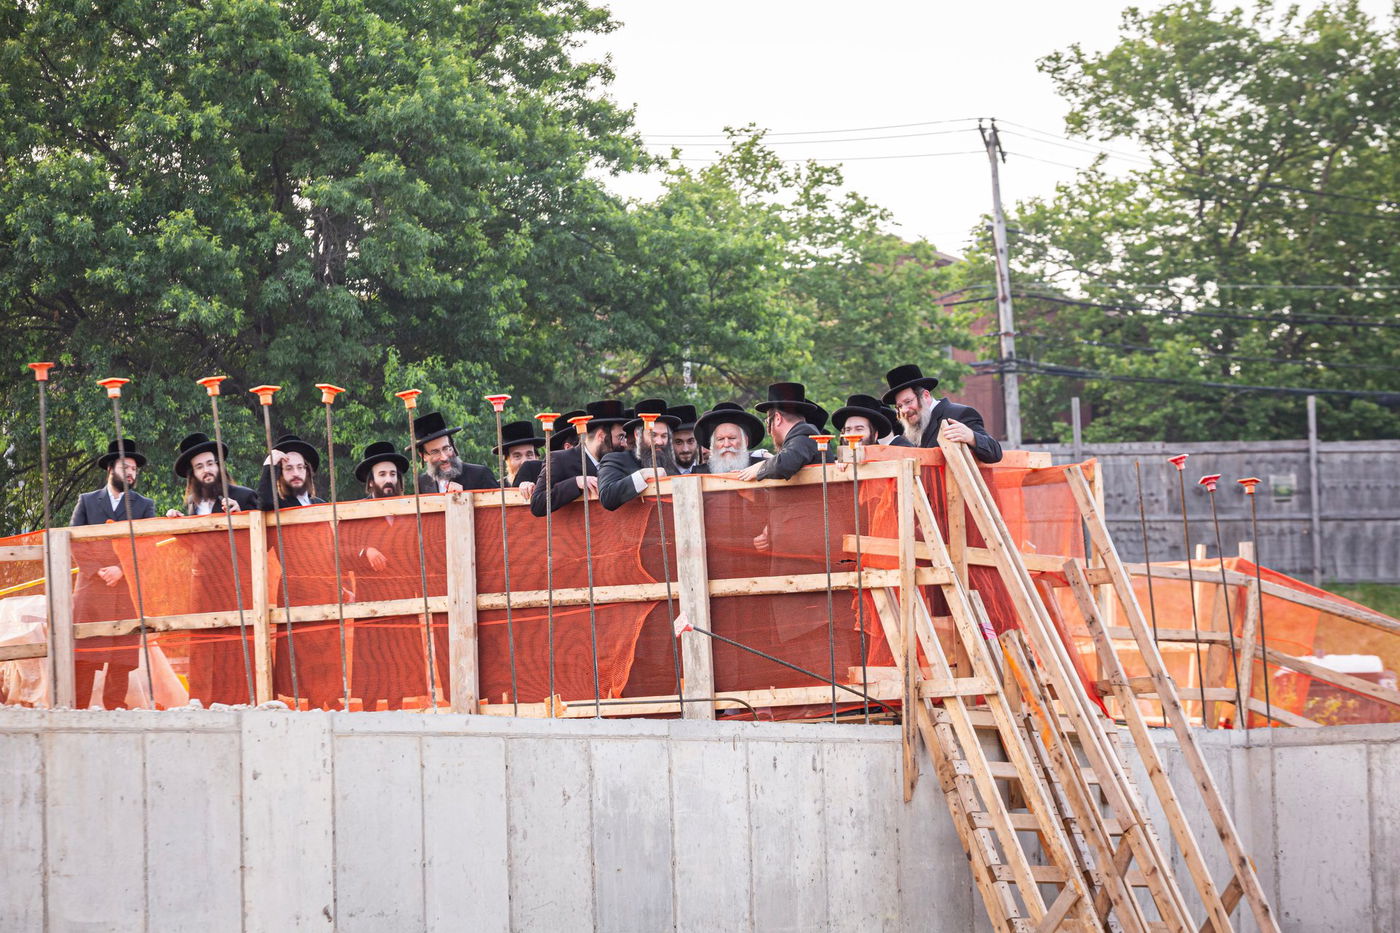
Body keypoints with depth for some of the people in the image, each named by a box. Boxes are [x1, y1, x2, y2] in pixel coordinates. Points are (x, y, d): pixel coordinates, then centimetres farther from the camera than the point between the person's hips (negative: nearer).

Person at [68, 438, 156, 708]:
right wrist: (98, 571, -9)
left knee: (123, 655, -3)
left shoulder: (144, 505, 14)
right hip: (90, 586, 0)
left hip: (127, 586, 1)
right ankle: (78, 707, -8)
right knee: (84, 651, -7)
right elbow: (74, 542, 5)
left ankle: (114, 707, 0)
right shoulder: (86, 501, 14)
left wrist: (121, 570, -11)